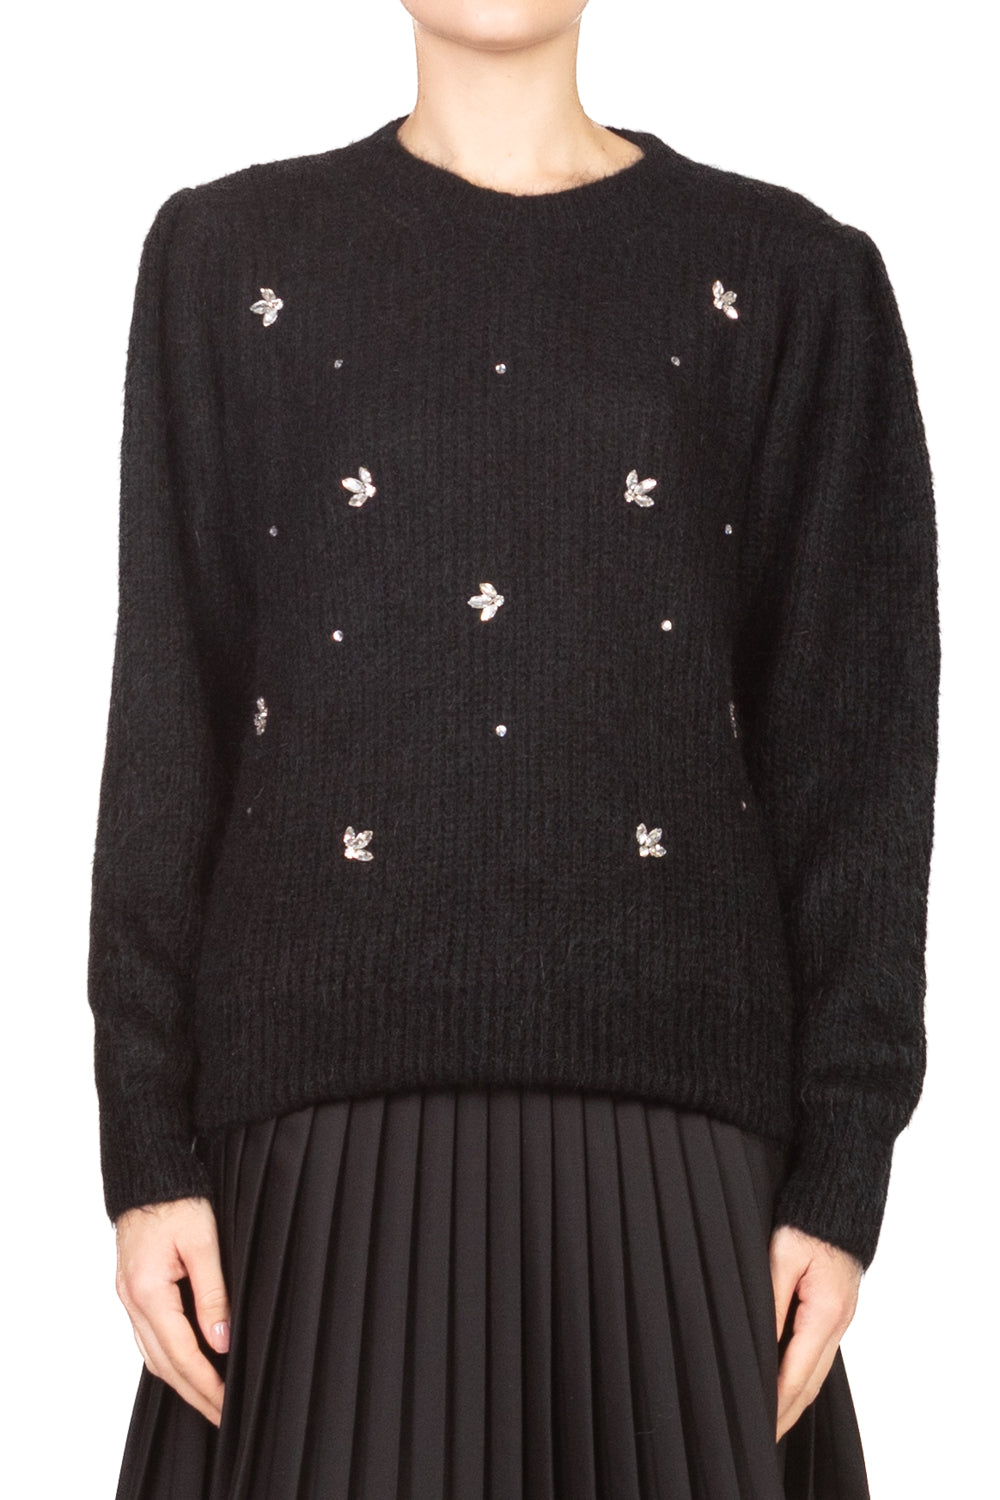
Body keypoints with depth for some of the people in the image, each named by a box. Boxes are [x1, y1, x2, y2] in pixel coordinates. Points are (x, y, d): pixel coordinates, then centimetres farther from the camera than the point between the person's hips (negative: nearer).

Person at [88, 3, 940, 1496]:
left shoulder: (787, 279, 7)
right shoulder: (231, 256, 9)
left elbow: (852, 743, 4)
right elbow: (169, 715, 5)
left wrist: (842, 1172, -2)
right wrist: (147, 1147, -1)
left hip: (670, 1097, 0)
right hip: (335, 1090, 0)